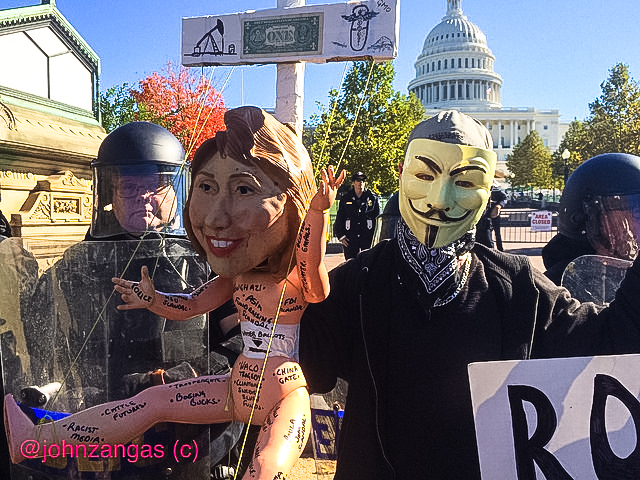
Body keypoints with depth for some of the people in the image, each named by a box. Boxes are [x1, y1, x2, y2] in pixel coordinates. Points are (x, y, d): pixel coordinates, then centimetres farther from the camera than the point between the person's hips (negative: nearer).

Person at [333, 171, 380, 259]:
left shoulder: (372, 198, 5)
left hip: (368, 238, -1)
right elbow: (339, 218, 11)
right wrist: (341, 236, 2)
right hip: (350, 238, 1)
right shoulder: (345, 198, 8)